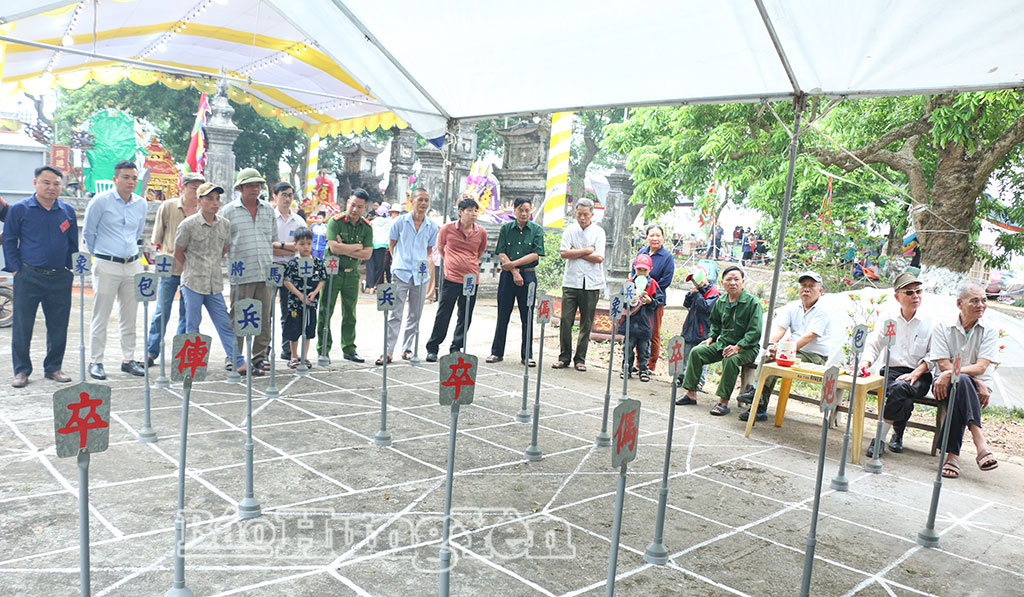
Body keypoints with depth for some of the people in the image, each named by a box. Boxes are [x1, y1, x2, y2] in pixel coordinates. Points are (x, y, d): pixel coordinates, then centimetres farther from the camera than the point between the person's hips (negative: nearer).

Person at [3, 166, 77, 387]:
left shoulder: (67, 211, 8)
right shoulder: (19, 209, 0)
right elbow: (9, 240, 4)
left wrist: (71, 270, 10)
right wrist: (15, 268, -2)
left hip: (60, 279, 3)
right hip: (28, 277, -2)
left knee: (58, 326, 7)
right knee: (22, 326, 1)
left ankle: (53, 368, 20)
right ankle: (21, 371, 13)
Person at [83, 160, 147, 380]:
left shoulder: (141, 204, 9)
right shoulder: (100, 201, -5)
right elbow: (88, 232, 3)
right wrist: (100, 255, 10)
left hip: (133, 265, 5)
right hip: (106, 265, -4)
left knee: (129, 317, 9)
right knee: (100, 317, 0)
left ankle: (128, 359, 17)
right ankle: (95, 362, 8)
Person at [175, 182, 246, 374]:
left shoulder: (225, 224, 5)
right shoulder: (188, 225, -6)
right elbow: (178, 253, 3)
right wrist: (193, 271, 7)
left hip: (215, 284, 3)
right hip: (193, 284, -3)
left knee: (225, 324, 4)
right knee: (192, 325, 4)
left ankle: (238, 363, 5)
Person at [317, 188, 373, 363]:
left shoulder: (367, 227, 3)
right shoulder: (336, 222, -10)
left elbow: (367, 254, -6)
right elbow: (334, 248, -21)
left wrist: (345, 249, -15)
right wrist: (357, 247, -11)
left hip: (352, 273, 4)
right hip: (332, 271, -4)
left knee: (350, 313, 10)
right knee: (326, 311, -1)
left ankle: (349, 349, 19)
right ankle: (323, 350, 7)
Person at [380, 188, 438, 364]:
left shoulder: (432, 226, 6)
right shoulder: (400, 221, 0)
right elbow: (391, 245, 10)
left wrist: (422, 262, 3)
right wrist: (400, 261, 5)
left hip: (420, 275, 3)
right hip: (401, 273, -3)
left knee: (415, 315, 10)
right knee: (395, 314, -5)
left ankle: (407, 349, 21)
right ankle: (388, 351, -2)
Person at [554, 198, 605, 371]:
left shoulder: (598, 232, 3)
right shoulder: (570, 230, 7)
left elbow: (599, 258, -8)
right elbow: (564, 253, -6)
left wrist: (576, 253, -6)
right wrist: (586, 250, -8)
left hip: (591, 284, -1)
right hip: (571, 282, 1)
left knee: (586, 324, 4)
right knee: (566, 320, -2)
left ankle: (580, 359, 13)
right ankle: (564, 357, 9)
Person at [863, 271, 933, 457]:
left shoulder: (930, 321, 1)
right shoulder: (889, 317, 8)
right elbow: (874, 346, 9)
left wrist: (915, 374, -15)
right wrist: (865, 364, -10)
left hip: (919, 375, -1)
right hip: (891, 370, 2)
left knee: (899, 387, -34)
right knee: (904, 400, -32)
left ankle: (880, 438, -26)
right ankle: (898, 433, -7)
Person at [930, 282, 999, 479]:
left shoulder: (990, 331, 4)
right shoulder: (942, 328, 3)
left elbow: (981, 367, -10)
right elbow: (944, 365, -7)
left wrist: (951, 373, -27)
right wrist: (977, 383, -18)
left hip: (978, 386, 1)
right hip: (948, 384, 0)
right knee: (962, 381, -38)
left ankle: (953, 454, -43)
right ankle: (980, 442, -47)